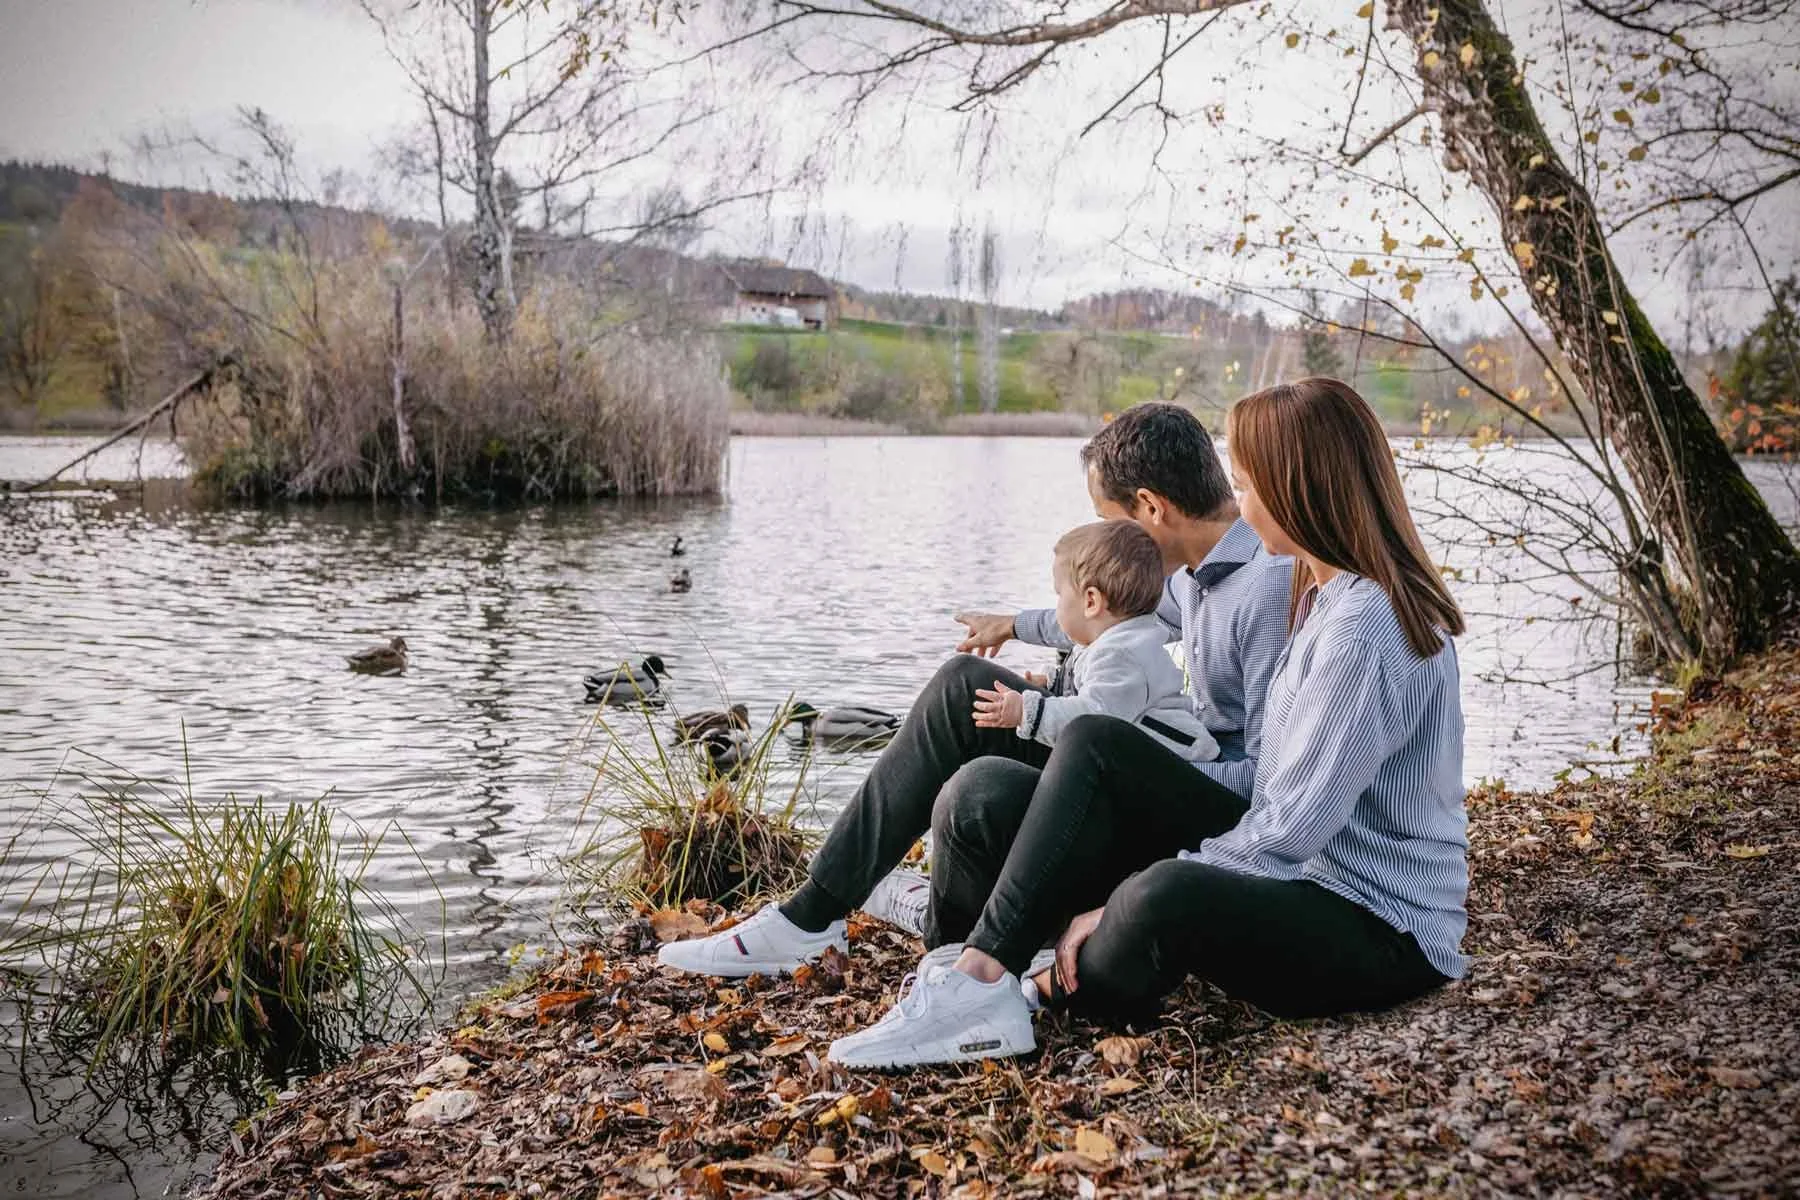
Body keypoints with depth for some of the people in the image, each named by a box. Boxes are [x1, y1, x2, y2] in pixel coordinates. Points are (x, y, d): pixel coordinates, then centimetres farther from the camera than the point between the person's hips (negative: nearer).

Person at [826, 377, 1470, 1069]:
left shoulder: (1365, 628, -22)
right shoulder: (1328, 596, 10)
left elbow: (1295, 830, -24)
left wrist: (1125, 907, -21)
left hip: (1385, 933, -9)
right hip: (1298, 876, 9)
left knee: (1167, 896, -39)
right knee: (1095, 744, -5)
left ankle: (1058, 1000, -8)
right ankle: (981, 971, -14)